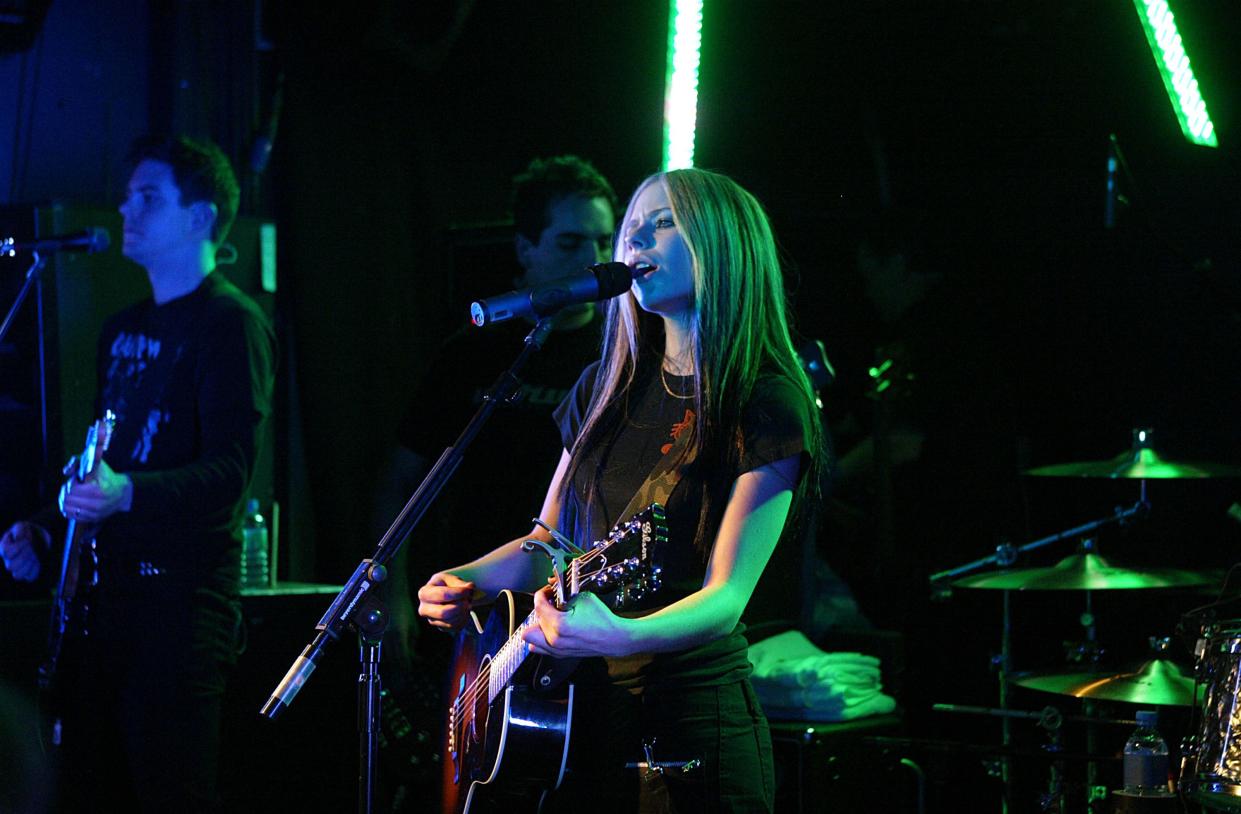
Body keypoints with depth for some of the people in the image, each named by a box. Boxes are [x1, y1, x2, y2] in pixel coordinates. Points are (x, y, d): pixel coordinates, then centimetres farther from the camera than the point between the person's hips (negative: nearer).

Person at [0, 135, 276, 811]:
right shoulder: (123, 329, 20)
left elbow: (231, 469, -19)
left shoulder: (230, 322, -7)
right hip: (102, 590, 8)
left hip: (180, 596, -8)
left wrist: (127, 494, -33)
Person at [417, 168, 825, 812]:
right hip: (582, 708, 6)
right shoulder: (605, 389, 10)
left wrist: (619, 636, -36)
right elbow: (548, 540, 17)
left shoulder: (767, 405, -11)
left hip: (691, 717, -6)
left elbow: (725, 599, -18)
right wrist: (466, 582, -4)